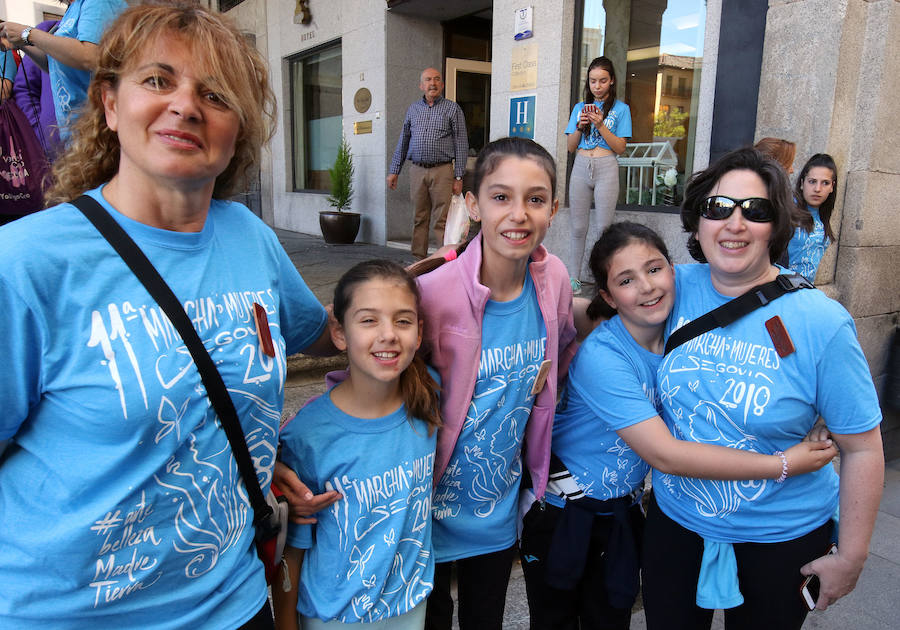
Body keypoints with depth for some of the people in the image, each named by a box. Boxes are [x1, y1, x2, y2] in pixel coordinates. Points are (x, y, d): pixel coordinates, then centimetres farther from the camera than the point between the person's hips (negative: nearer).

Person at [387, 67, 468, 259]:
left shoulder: (452, 109, 6)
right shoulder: (413, 109, 16)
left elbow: (461, 144, 2)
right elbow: (403, 142, 20)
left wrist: (459, 177, -6)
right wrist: (394, 171, 13)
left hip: (442, 171, -3)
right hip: (417, 171, 4)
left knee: (442, 220, -7)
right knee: (419, 219, 6)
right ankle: (419, 260, 13)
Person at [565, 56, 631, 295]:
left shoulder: (620, 109, 4)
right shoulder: (579, 108, 13)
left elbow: (620, 147, -4)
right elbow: (570, 147, 10)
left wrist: (600, 125, -14)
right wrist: (580, 126, -7)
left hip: (606, 168, -3)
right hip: (581, 167, 3)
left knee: (602, 228, -5)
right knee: (578, 227, 4)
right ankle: (574, 277, 11)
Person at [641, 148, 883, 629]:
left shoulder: (820, 323, -18)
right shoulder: (678, 288, -10)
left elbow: (861, 447, -11)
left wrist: (850, 559, -6)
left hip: (780, 540, -2)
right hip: (674, 522, 3)